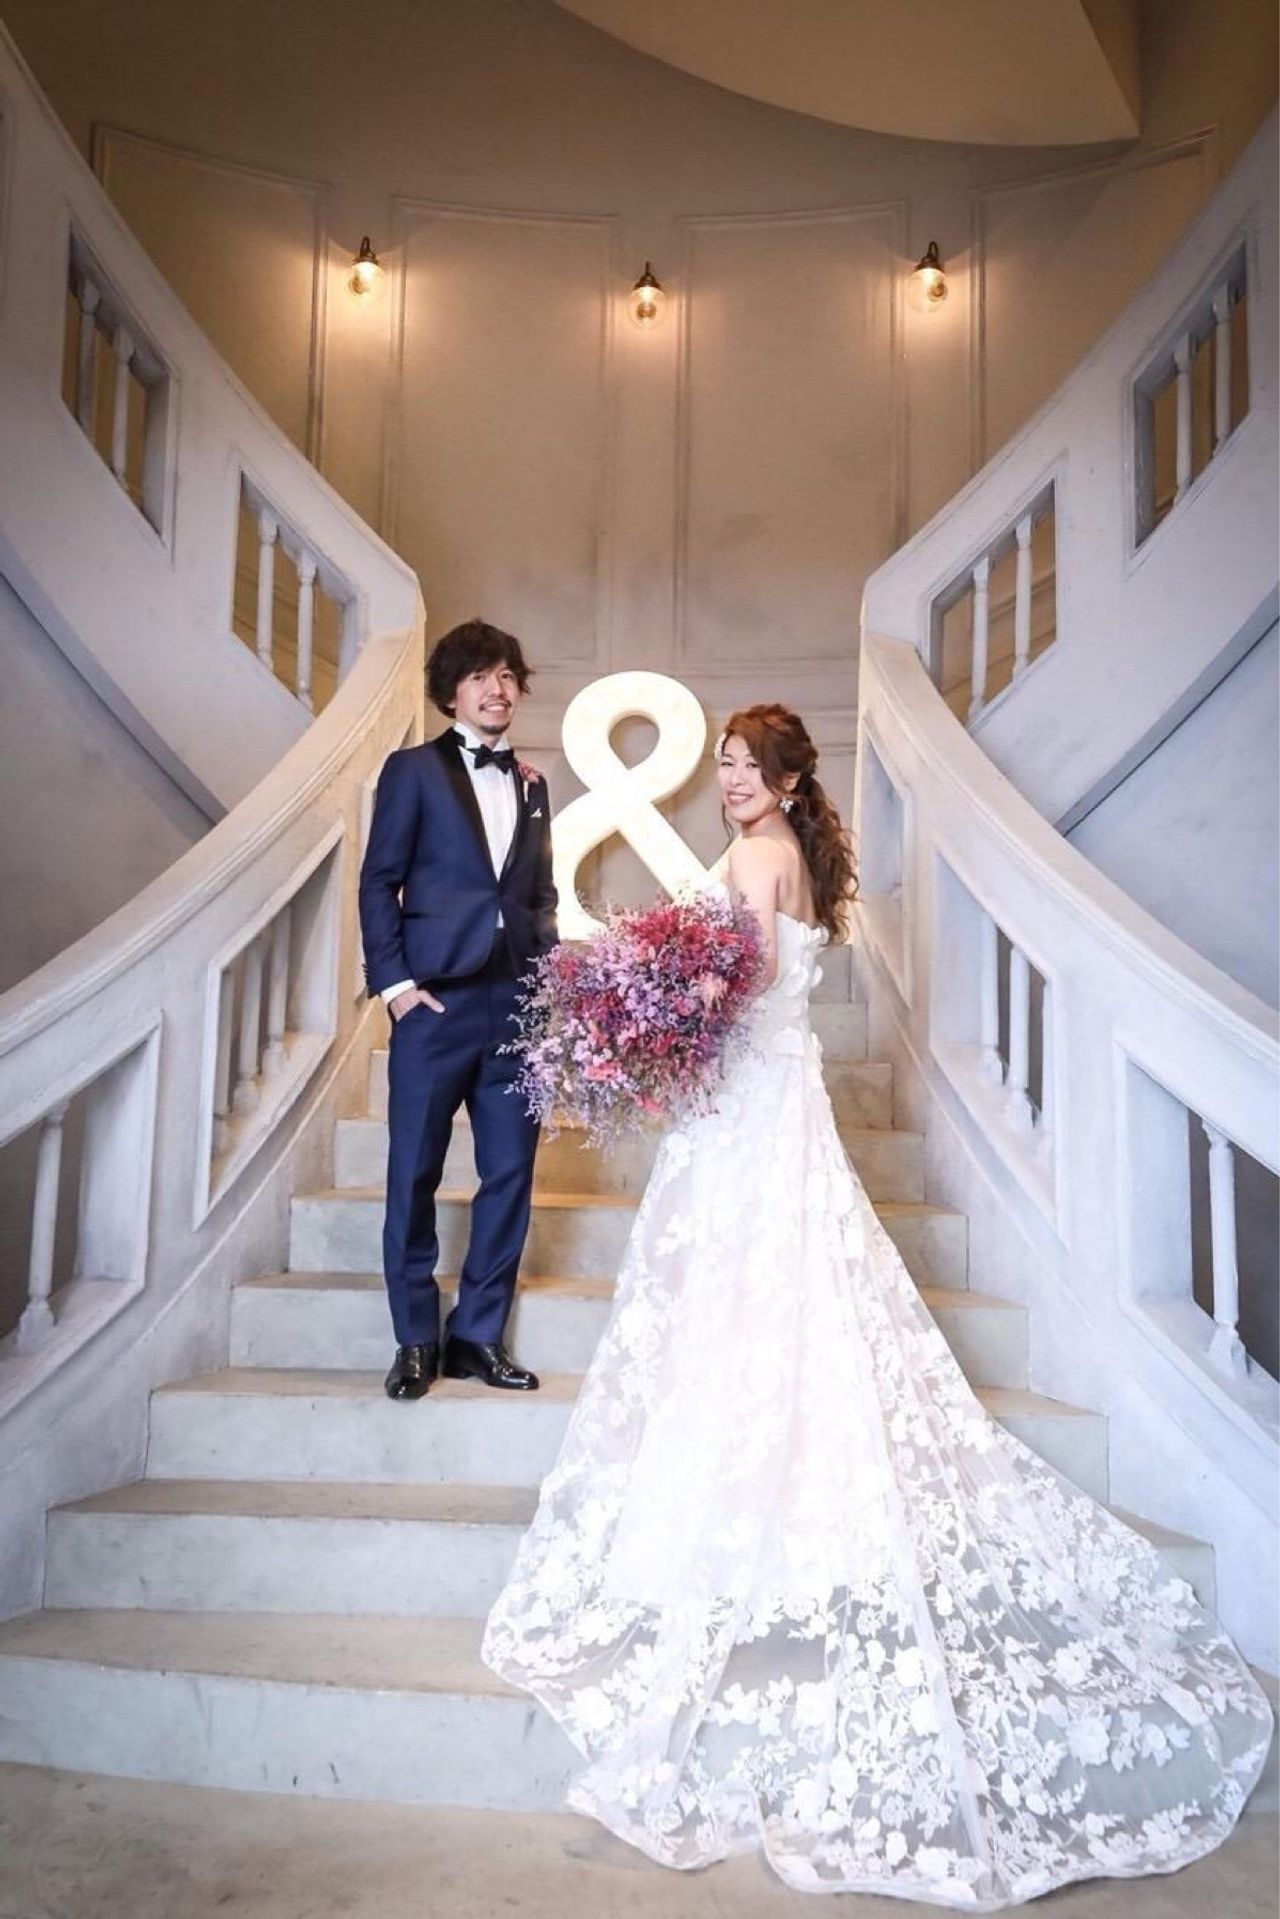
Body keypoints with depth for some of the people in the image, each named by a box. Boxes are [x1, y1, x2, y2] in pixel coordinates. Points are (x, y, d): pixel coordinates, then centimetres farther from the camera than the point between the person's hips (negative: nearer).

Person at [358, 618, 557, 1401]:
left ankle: (478, 1335, 18)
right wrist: (394, 982, -9)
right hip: (436, 1000, -4)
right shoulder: (414, 769, 3)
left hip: (517, 1005, 5)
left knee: (511, 1174, 6)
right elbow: (379, 883, 0)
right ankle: (416, 1340, 16)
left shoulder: (532, 783, 17)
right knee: (415, 1174, 2)